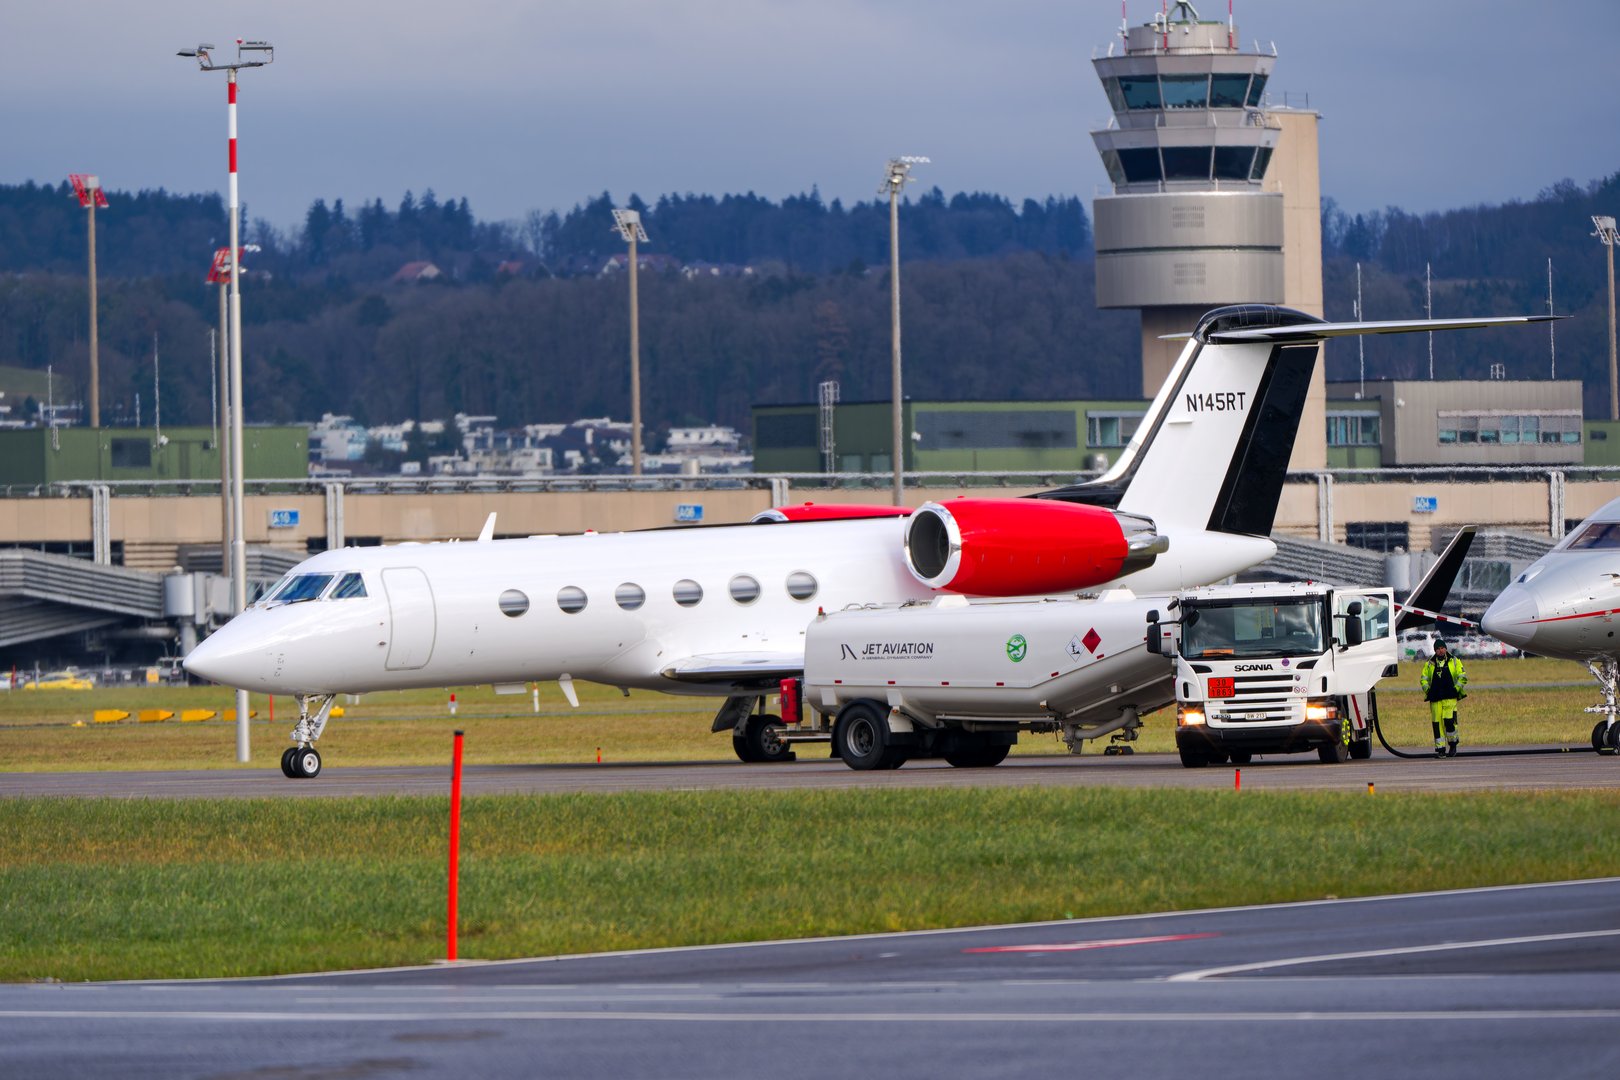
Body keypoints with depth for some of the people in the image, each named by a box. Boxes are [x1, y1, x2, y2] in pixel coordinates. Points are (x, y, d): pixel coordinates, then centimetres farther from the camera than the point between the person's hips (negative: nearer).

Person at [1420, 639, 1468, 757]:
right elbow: (1423, 679, 19)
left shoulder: (1454, 662, 8)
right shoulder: (1429, 664, 14)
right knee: (1437, 723, -2)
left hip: (1450, 697, -3)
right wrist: (1427, 690, 4)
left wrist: (1457, 688, -4)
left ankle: (1453, 745, 7)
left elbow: (1462, 677, 8)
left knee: (1449, 721, -14)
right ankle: (1440, 748, 3)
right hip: (1435, 698, 3)